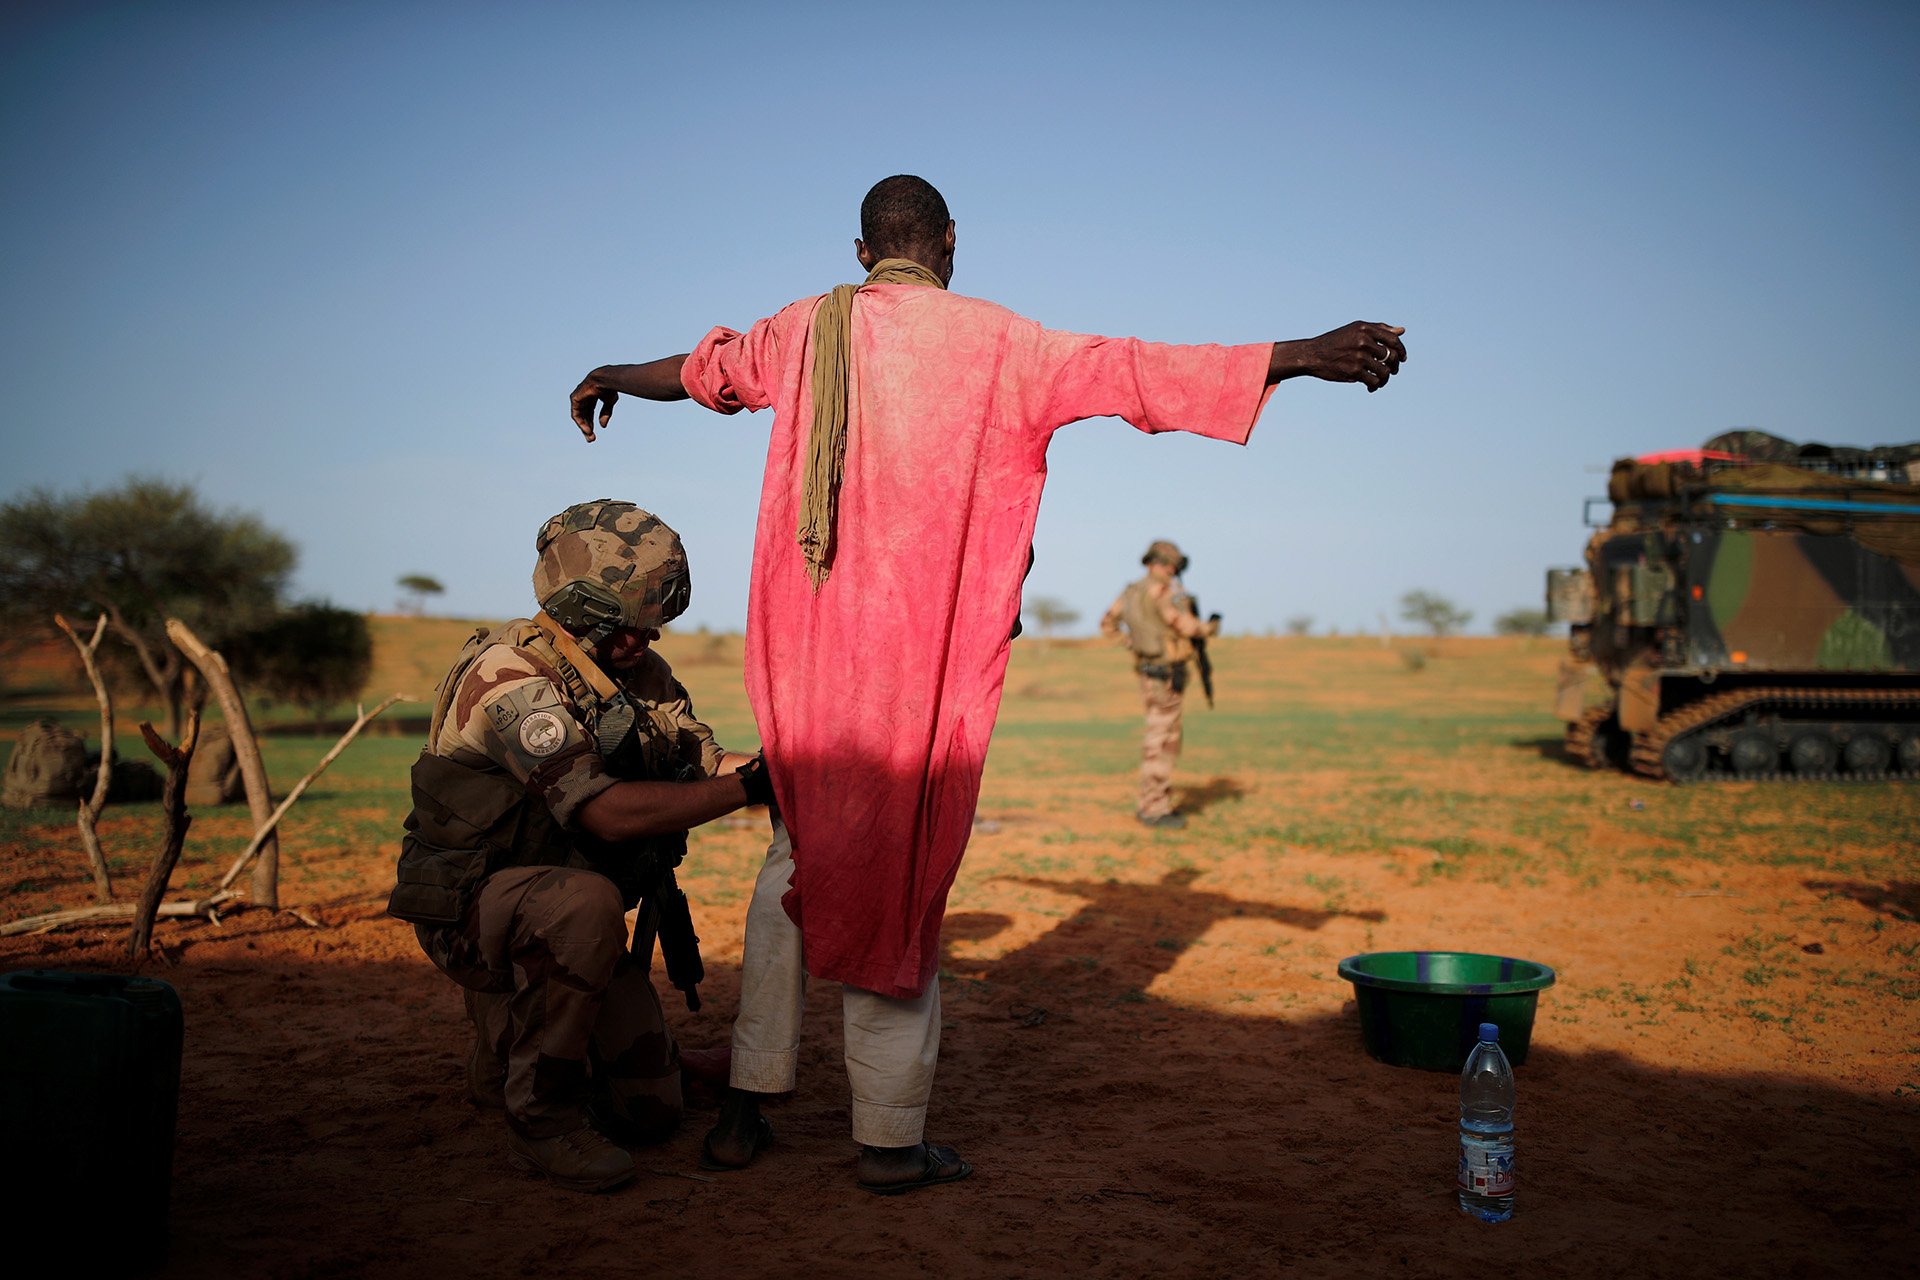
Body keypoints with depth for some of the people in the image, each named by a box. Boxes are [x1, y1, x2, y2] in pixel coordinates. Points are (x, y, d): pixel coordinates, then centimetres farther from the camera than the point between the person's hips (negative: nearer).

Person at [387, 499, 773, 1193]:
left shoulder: (640, 671, 0)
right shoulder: (511, 677, -27)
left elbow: (705, 763, -1)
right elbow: (612, 811, -36)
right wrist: (749, 786, -33)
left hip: (560, 913, 7)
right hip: (469, 903, -7)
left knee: (651, 1110, 7)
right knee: (585, 903, -41)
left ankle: (509, 1044, 34)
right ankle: (541, 1118, -23)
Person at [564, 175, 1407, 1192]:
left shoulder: (807, 329, 10)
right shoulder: (991, 341, -3)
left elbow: (705, 367, 28)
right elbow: (1137, 371, -9)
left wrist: (612, 378, 50)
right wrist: (1306, 356, -7)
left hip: (806, 649, 4)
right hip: (920, 658, -4)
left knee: (798, 859, 16)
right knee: (897, 877, 3)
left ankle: (745, 1108, 21)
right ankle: (890, 1141, 12)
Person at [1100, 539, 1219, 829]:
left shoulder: (1131, 592, 12)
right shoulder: (1159, 590, -16)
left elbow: (1107, 625, 20)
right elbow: (1186, 626, -19)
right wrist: (1210, 628, 0)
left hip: (1152, 673, 10)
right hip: (1166, 676, -10)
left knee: (1168, 740, 17)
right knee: (1160, 742, -5)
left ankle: (1150, 804, 22)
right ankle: (1155, 809, -2)